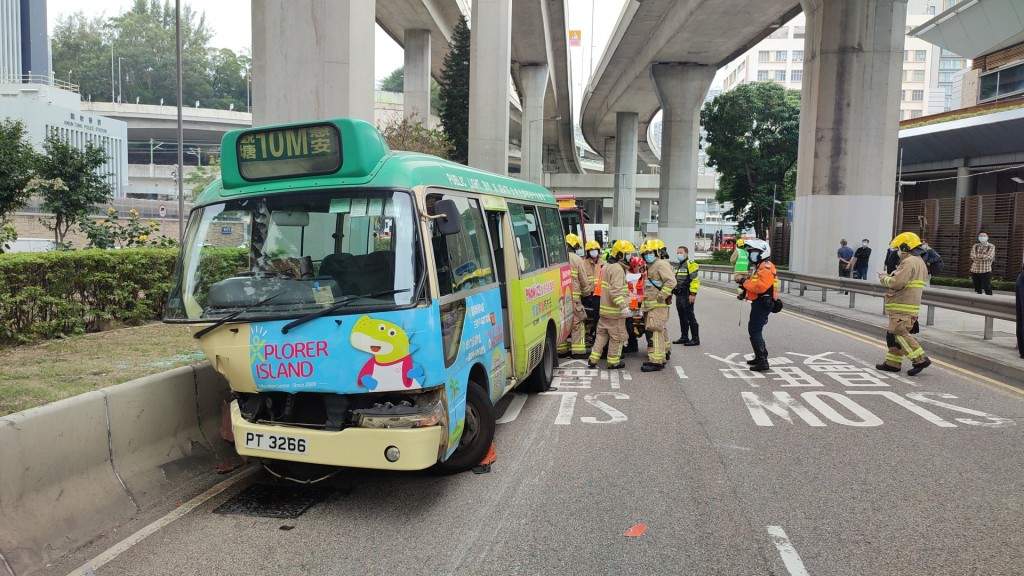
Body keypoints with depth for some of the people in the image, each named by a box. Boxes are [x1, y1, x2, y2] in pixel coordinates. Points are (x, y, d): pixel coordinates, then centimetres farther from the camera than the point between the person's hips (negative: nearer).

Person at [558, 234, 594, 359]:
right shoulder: (577, 260, -3)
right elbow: (584, 281, 1)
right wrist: (588, 292, 19)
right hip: (573, 297, -4)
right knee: (577, 324, 3)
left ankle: (561, 350, 18)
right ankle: (578, 352, 1)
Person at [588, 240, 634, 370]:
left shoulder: (607, 267, 15)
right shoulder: (618, 269, -18)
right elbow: (616, 291, -26)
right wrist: (623, 306, -29)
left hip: (605, 309, 10)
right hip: (615, 311, -9)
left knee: (602, 334, 15)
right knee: (617, 336, 3)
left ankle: (593, 359, 15)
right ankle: (613, 362, 11)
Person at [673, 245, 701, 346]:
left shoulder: (690, 264, -10)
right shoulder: (679, 266, 19)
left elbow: (695, 280, -17)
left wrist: (693, 293, -22)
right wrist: (673, 291, 23)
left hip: (687, 296, -9)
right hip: (679, 296, 9)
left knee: (690, 317, -7)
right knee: (682, 317, 13)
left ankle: (695, 339, -3)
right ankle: (684, 337, 21)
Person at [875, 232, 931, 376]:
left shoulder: (909, 262, -15)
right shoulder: (920, 262, 19)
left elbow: (897, 283, -23)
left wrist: (884, 279, -5)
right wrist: (890, 276, 14)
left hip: (902, 307, -10)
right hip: (911, 305, 10)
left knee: (899, 334, -11)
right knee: (893, 334, 13)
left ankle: (920, 359, -11)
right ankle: (893, 363, 17)